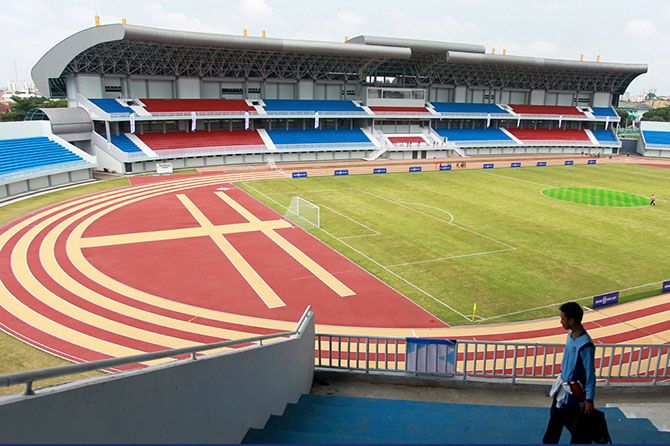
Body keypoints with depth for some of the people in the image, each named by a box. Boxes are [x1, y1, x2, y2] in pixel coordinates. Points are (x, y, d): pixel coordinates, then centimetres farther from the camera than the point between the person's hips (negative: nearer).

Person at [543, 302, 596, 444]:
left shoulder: (585, 345, -29)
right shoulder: (571, 334, -3)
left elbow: (590, 374, -22)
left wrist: (589, 400, -17)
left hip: (573, 391, -8)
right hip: (562, 385, 8)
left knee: (573, 424, 10)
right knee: (555, 418, 23)